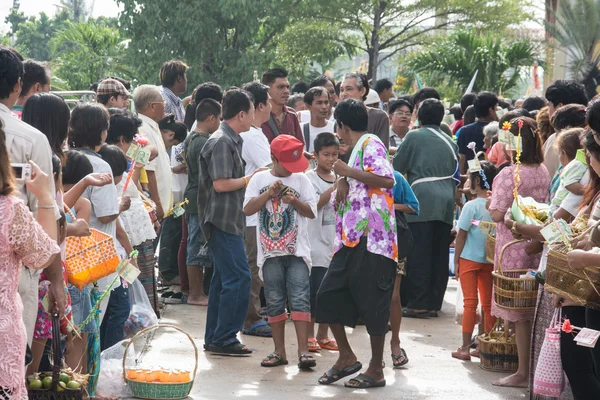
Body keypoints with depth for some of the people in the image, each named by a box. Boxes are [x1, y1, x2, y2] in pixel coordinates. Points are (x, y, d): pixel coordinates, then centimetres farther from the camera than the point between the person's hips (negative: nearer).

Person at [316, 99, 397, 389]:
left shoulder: (370, 144, -7)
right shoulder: (358, 148, 21)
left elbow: (387, 179, -22)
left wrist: (347, 171, -13)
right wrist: (343, 179, 9)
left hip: (371, 237, -10)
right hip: (351, 238, 10)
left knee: (371, 303, -4)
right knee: (329, 295, 7)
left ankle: (376, 370, 4)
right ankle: (346, 357, 17)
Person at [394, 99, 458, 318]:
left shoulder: (414, 137, 1)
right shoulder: (449, 142, 16)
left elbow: (397, 167, 5)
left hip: (422, 200, -5)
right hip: (446, 201, 5)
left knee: (419, 253, -4)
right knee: (439, 254, 7)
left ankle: (418, 303, -6)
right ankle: (434, 303, 9)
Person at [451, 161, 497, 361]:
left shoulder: (471, 206, -13)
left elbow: (461, 235, -10)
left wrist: (456, 260, -2)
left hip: (470, 259, -4)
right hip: (490, 260, 4)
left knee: (470, 302, -2)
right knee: (488, 303, 10)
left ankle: (465, 348, -1)